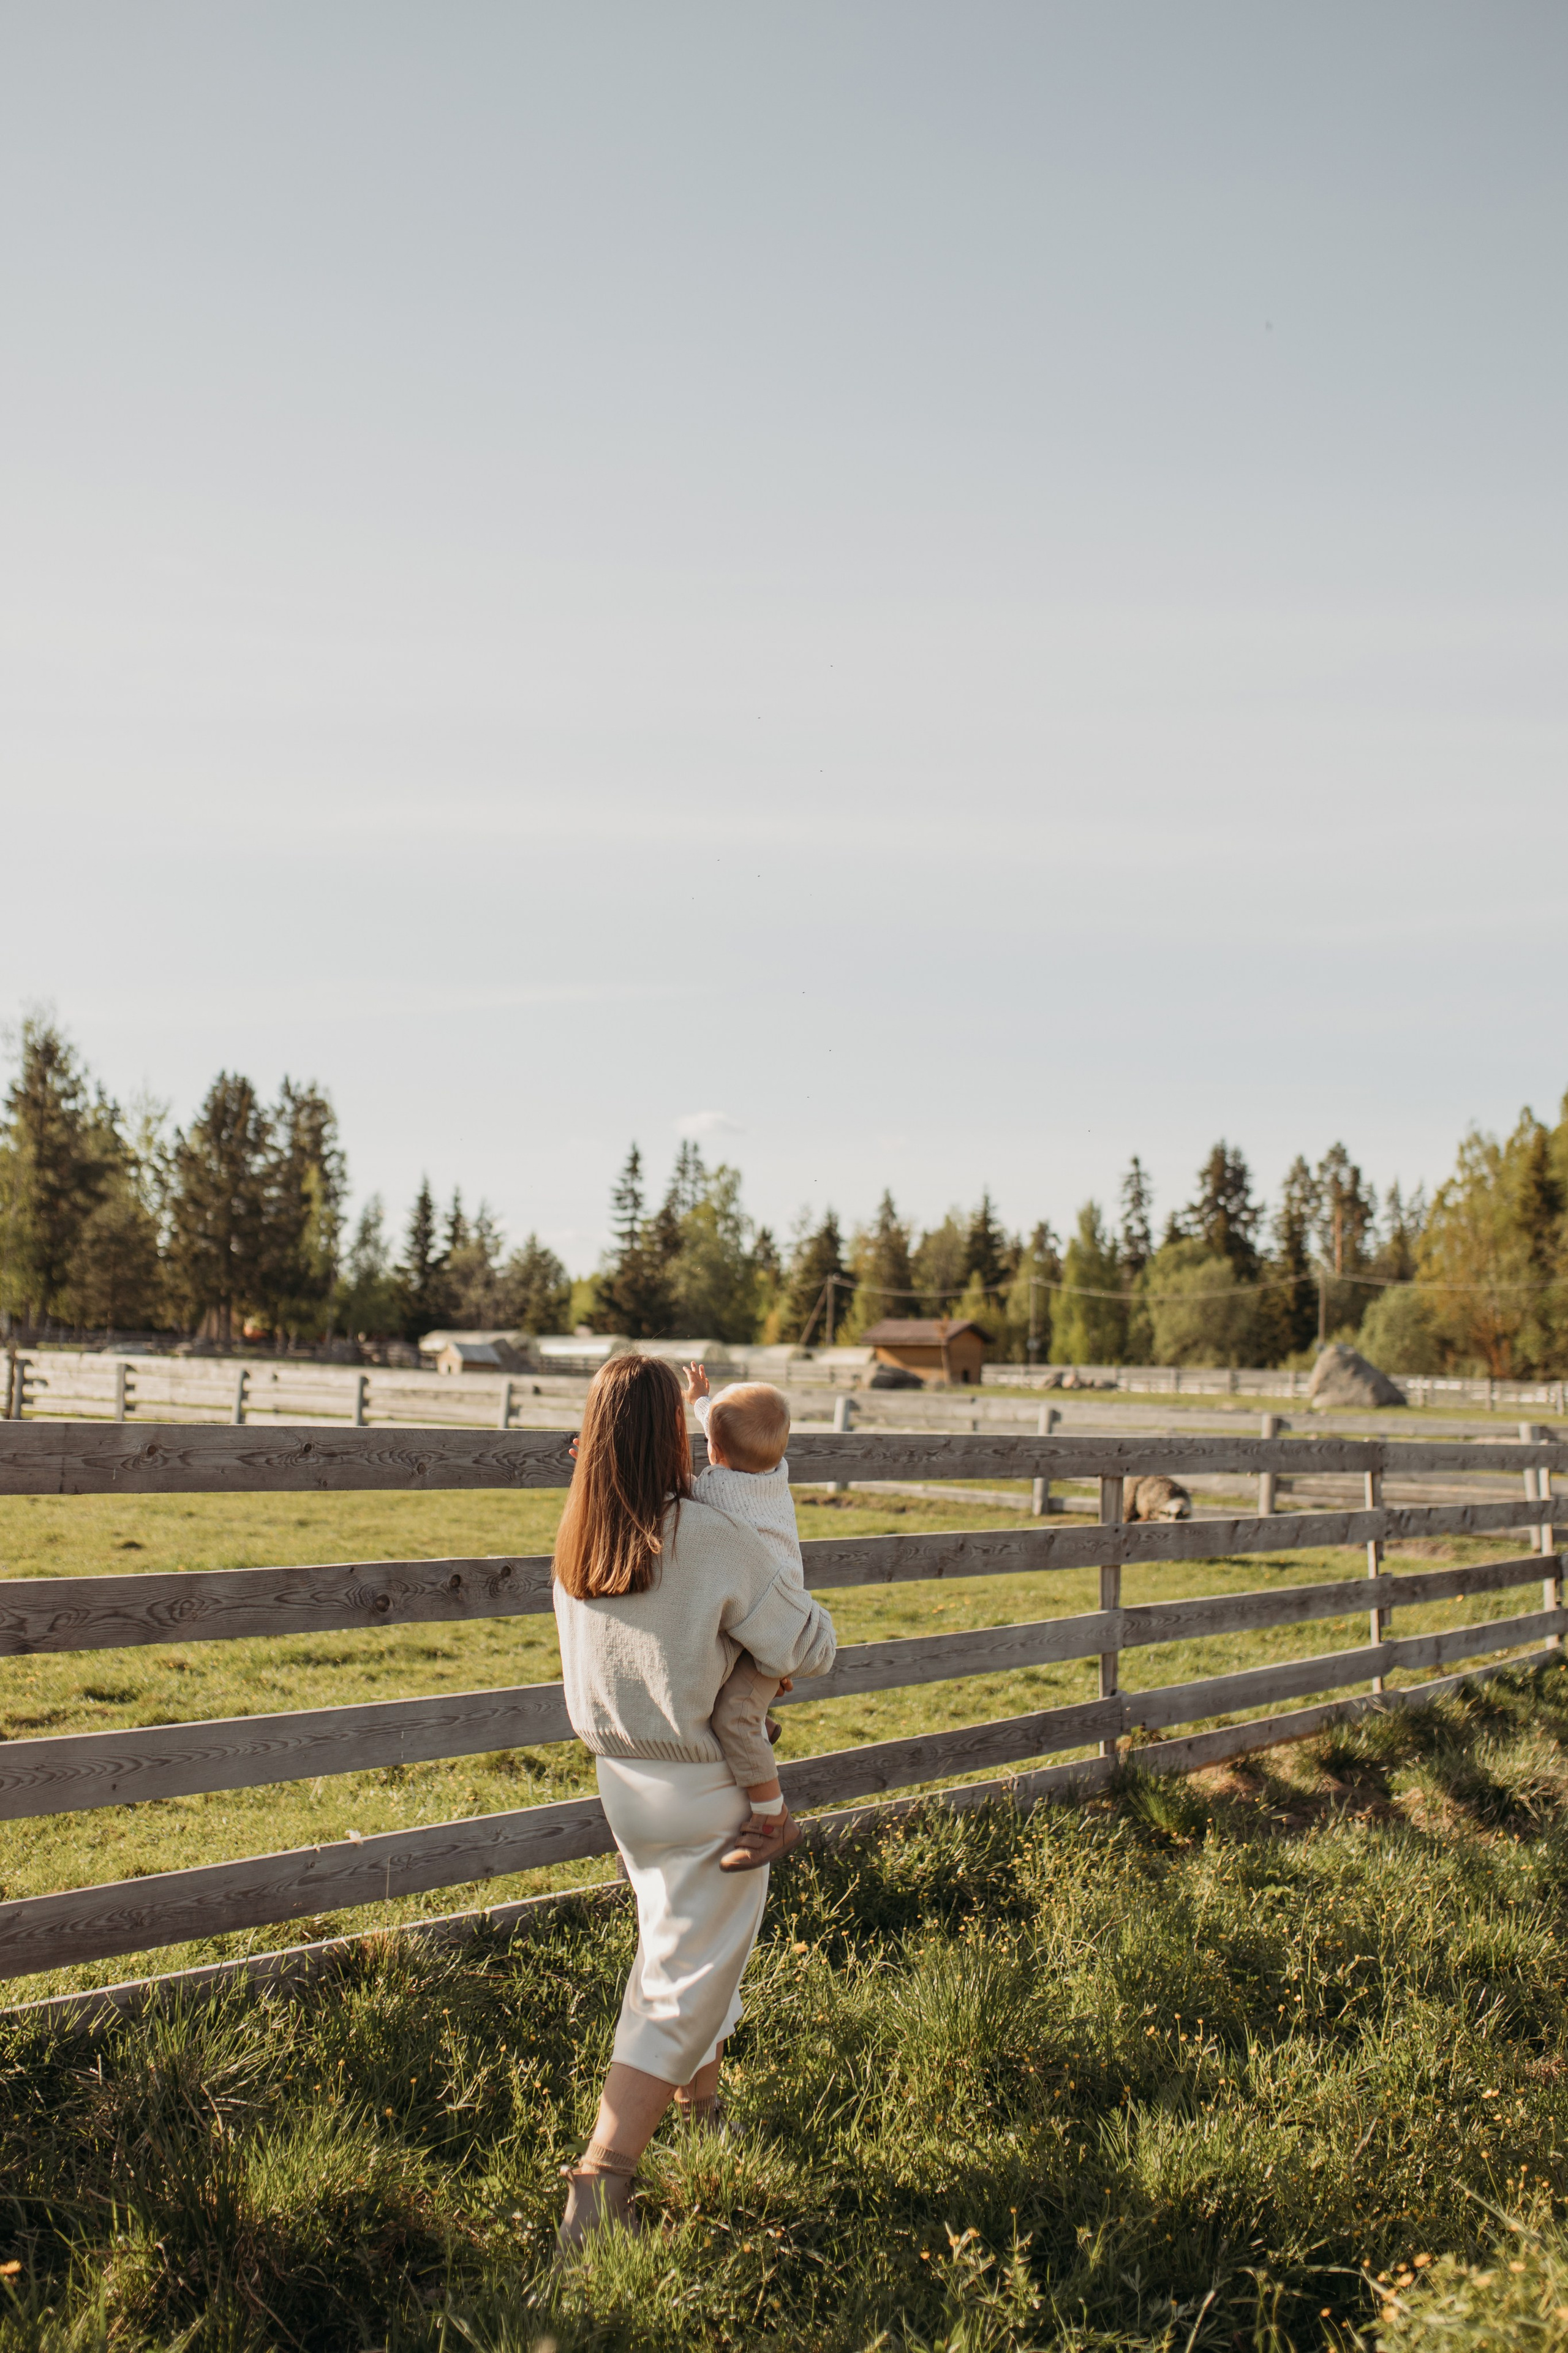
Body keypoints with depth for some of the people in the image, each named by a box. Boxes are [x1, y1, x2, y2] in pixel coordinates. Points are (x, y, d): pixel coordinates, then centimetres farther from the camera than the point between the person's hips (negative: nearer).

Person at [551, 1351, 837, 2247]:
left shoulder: (578, 1542, -5)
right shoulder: (715, 1541, -23)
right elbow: (811, 1648, -15)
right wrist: (790, 1593, 4)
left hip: (621, 1776, 7)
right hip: (705, 1791, -7)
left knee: (681, 1938, 27)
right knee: (684, 1977, 1)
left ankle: (700, 2099, 47)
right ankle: (602, 2178, -4)